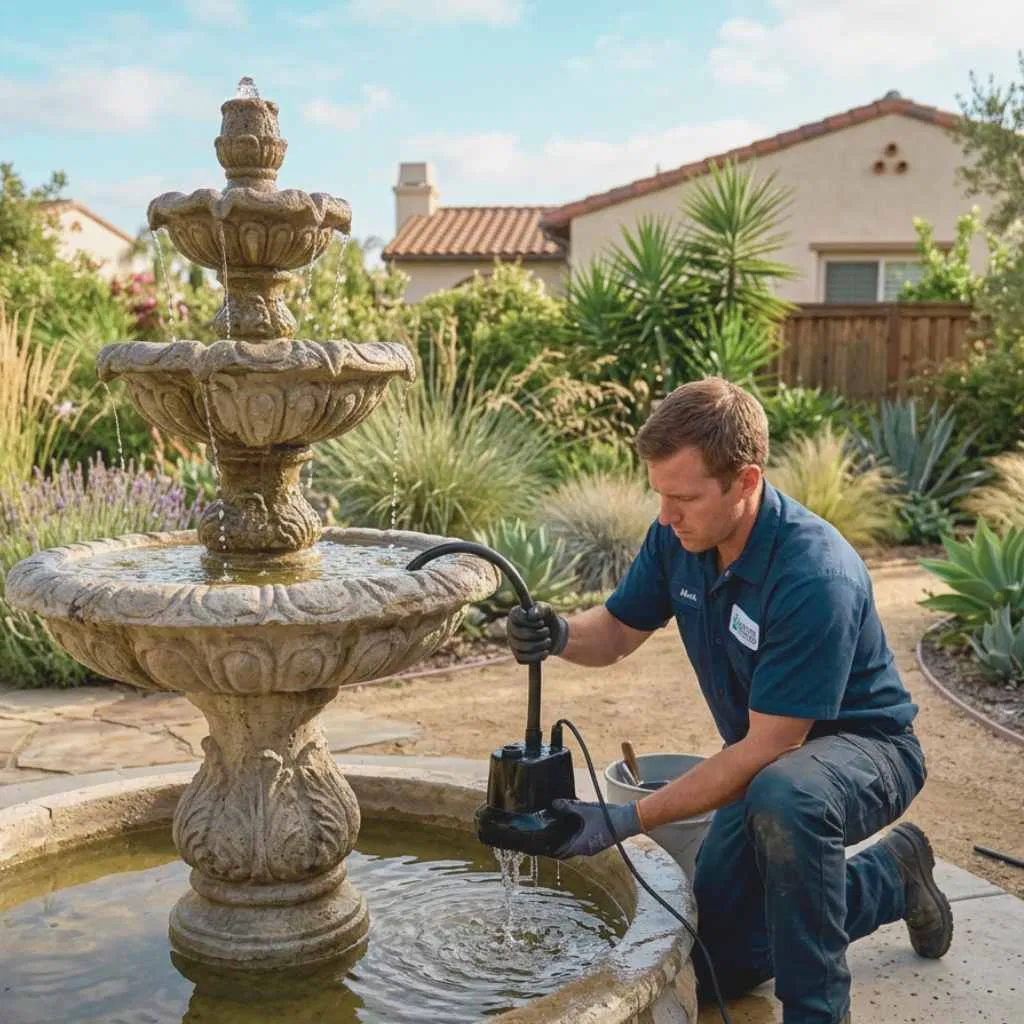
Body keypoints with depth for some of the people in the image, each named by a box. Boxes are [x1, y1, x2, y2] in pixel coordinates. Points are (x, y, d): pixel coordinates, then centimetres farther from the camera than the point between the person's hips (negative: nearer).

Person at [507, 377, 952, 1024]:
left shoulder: (816, 576, -34)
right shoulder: (678, 536, -12)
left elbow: (766, 751, -31)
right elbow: (618, 632, 2)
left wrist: (628, 820, -32)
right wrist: (558, 634, -22)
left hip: (865, 746, -7)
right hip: (768, 757, 7)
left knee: (783, 796, -42)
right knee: (715, 966, 9)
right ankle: (890, 879, 28)